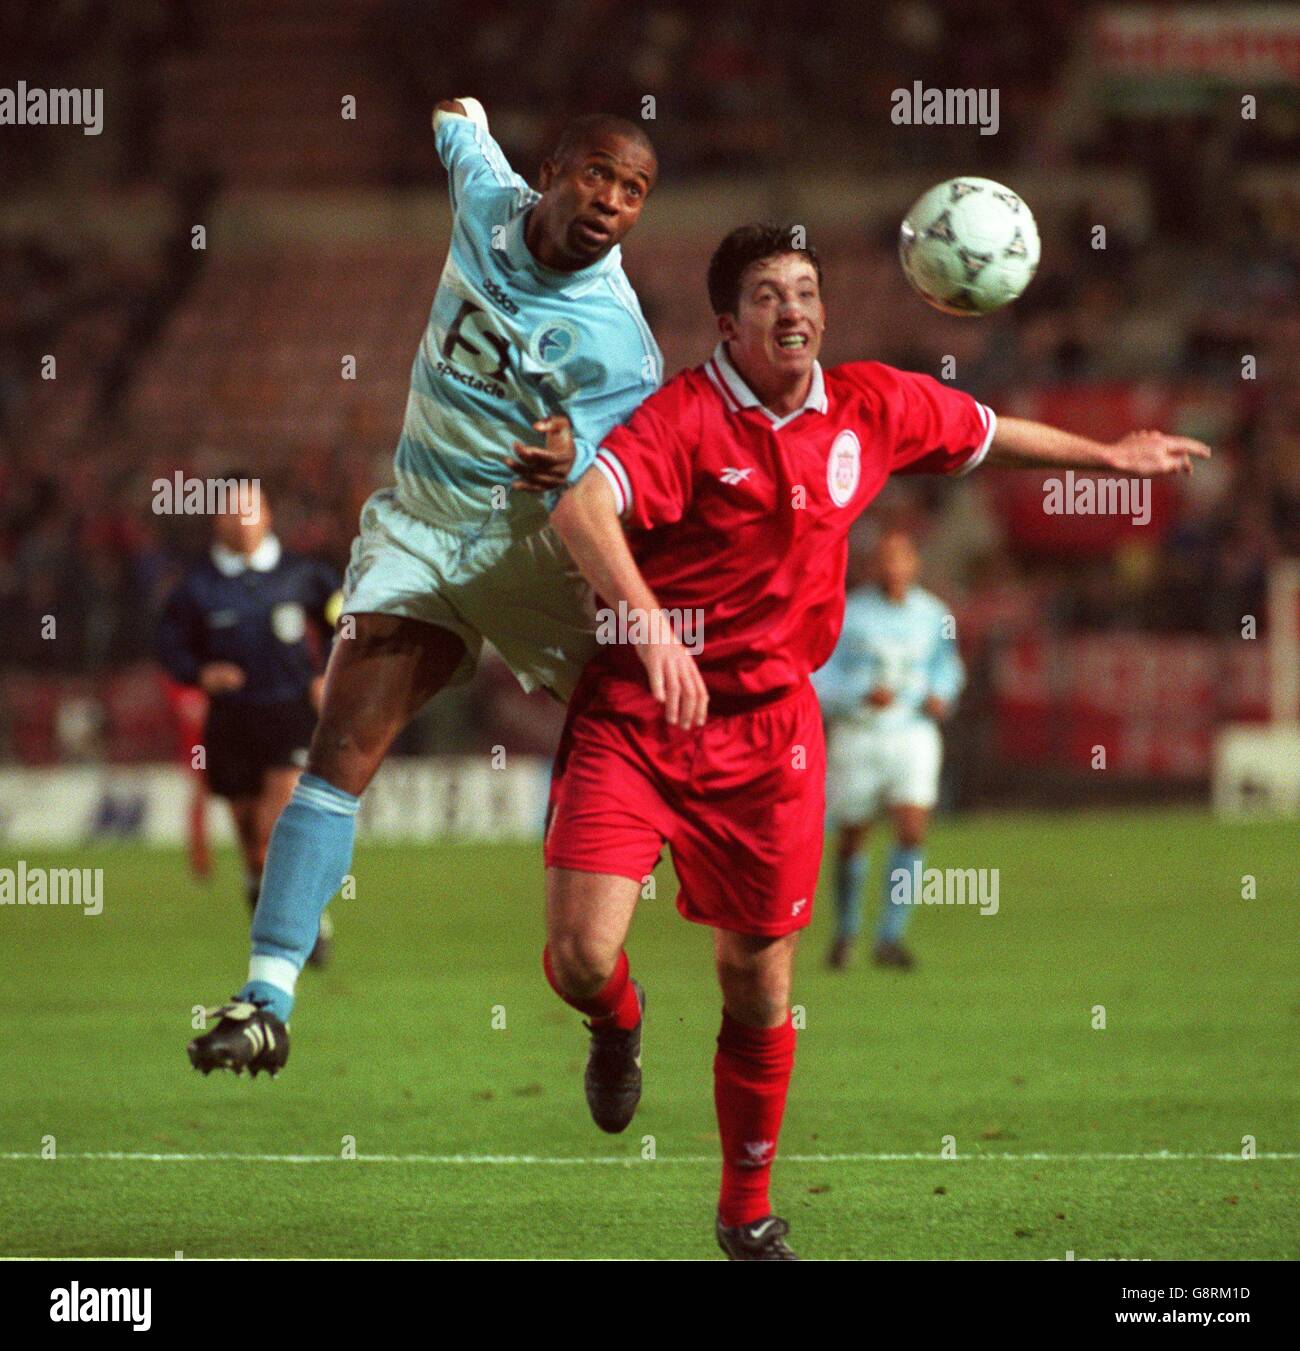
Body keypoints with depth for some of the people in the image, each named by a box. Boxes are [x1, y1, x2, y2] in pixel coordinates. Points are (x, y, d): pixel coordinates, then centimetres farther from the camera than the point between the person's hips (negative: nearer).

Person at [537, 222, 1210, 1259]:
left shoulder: (874, 407, 3)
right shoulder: (689, 415, -16)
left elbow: (981, 433, 24)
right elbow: (581, 507, -32)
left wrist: (1107, 455, 34)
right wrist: (648, 626, -46)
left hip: (768, 725, 4)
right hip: (635, 712, -4)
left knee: (760, 991, 6)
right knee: (582, 956, -15)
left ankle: (749, 1212, 27)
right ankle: (618, 1023, 25)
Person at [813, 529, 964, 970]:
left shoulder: (932, 615, 3)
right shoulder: (849, 614, -8)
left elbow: (946, 664, 21)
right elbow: (820, 680, -8)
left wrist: (941, 696, 1)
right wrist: (863, 695, -23)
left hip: (913, 734, 2)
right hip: (857, 735, -2)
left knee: (912, 831, -14)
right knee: (852, 839, 7)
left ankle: (890, 936, -9)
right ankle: (846, 930, 29)